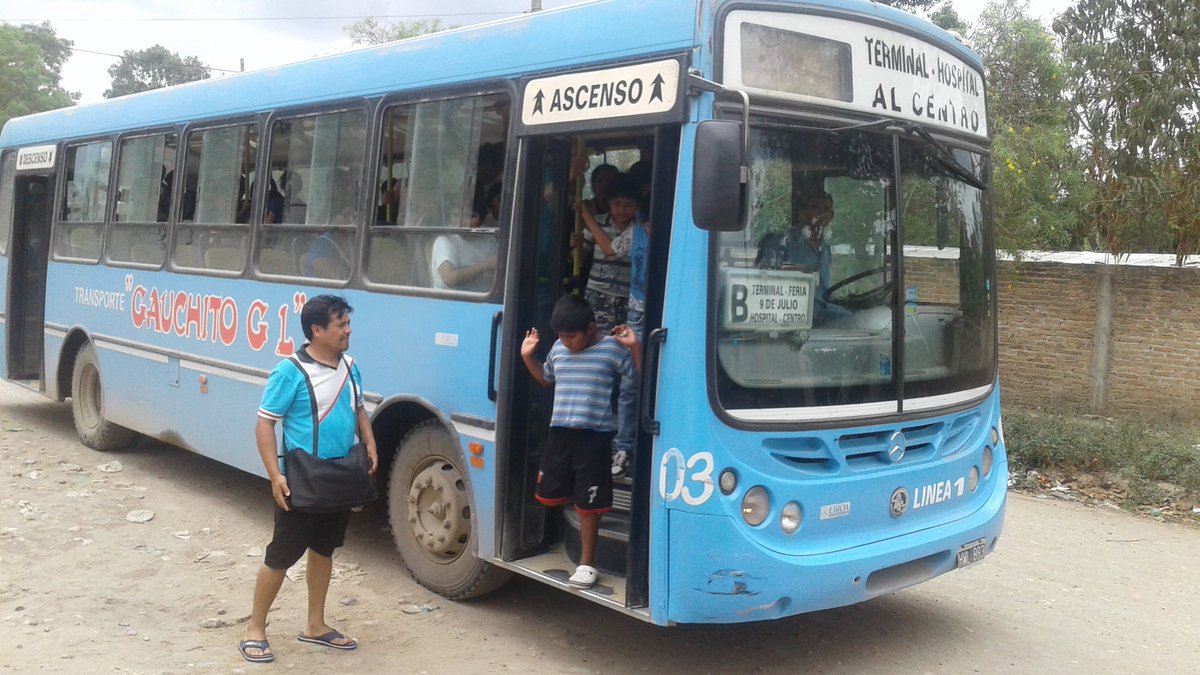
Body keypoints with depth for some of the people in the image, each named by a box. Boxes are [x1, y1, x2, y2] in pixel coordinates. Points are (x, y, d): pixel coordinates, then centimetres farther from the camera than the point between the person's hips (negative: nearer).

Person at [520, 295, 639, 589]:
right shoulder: (558, 349, 9)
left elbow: (639, 384, -8)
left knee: (587, 504, 2)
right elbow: (545, 378, 27)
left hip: (595, 435, -5)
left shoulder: (613, 350, -7)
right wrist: (528, 356, 14)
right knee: (548, 495, 10)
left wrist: (634, 348, -17)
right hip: (559, 431, 5)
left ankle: (587, 563, 16)